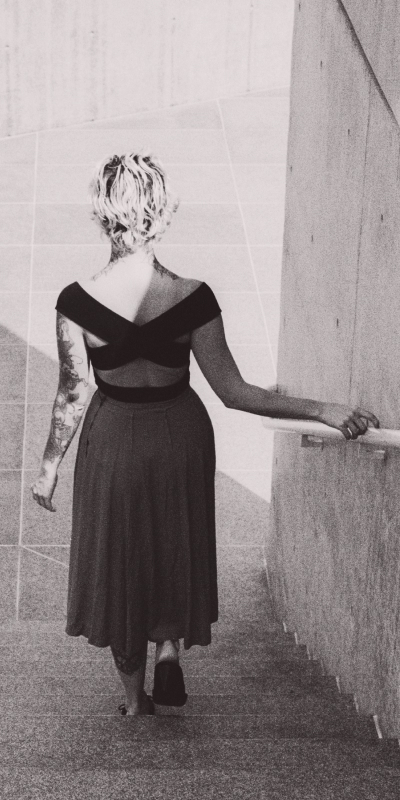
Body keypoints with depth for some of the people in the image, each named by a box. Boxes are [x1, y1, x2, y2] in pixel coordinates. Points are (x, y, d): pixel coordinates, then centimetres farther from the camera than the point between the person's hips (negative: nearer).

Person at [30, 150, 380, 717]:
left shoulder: (77, 302, -22)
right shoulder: (192, 298, -21)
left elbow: (73, 396, -14)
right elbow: (233, 392, -19)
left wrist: (49, 468, 1)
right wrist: (322, 410, -13)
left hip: (112, 439, 0)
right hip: (180, 435, 0)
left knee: (118, 556, 20)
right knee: (176, 542, 30)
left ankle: (135, 695, 32)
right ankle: (169, 650, 18)